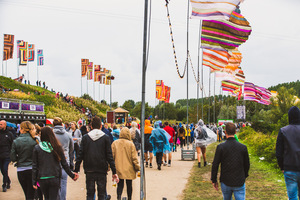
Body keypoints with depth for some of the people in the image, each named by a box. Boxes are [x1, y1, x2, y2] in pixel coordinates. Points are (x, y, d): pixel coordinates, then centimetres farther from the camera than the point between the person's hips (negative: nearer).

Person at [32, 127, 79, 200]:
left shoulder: (37, 148, -6)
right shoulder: (57, 147, -6)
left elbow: (34, 166, -4)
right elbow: (64, 164, -1)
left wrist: (34, 181, 4)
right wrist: (72, 175, 11)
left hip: (42, 179, 0)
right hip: (55, 178, 0)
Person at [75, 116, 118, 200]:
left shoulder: (85, 137, 1)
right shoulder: (105, 137, -2)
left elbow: (80, 155, 0)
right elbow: (109, 156, -4)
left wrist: (76, 170, 5)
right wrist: (114, 172, -1)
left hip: (89, 171, 1)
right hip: (102, 171, -1)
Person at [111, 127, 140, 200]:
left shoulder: (114, 143, -3)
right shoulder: (130, 144, -10)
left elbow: (112, 156, 1)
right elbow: (134, 158, -8)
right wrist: (137, 168, 2)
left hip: (119, 169, 2)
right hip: (129, 169, -2)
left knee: (120, 185, 8)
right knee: (129, 185, 13)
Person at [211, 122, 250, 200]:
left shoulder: (221, 147, -11)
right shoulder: (243, 147, -5)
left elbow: (215, 165, -8)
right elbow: (247, 165, 5)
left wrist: (214, 180, 3)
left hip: (226, 182, 0)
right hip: (240, 182, 0)